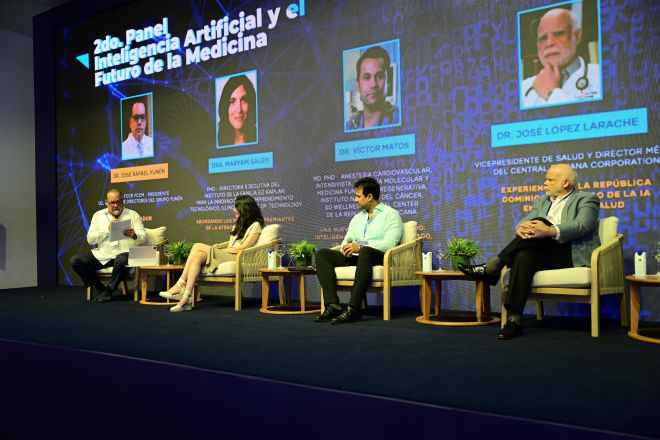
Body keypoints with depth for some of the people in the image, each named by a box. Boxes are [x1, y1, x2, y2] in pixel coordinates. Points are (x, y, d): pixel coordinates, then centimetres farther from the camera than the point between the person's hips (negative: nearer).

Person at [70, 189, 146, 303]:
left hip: (123, 253, -3)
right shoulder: (98, 215, 13)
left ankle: (108, 291, -12)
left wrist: (134, 235, -26)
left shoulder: (133, 215, 7)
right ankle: (100, 289, -2)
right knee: (75, 260, -16)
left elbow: (143, 238, -3)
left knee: (122, 260, -38)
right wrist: (108, 229, -8)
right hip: (101, 254, 3)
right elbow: (90, 239, 5)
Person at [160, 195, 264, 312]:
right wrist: (220, 247, 0)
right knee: (198, 255, -21)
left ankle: (181, 285, -20)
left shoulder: (255, 226, 4)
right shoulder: (238, 225, 31)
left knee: (198, 247, -21)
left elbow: (243, 248, -8)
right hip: (226, 257, 8)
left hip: (237, 259, -8)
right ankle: (186, 298, -29)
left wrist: (221, 250, -5)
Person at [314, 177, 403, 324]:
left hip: (379, 257, -7)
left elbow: (390, 243, -11)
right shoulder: (357, 217, 27)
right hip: (354, 257, 7)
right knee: (322, 254, -13)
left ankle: (353, 308, -43)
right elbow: (348, 239, 19)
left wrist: (361, 247, -21)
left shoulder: (391, 214, 5)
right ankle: (333, 305, -28)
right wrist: (347, 247, -8)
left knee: (365, 252, -41)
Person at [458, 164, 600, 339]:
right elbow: (525, 221, 8)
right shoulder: (541, 202, 24)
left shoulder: (586, 199, 7)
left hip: (573, 255, -4)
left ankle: (491, 268, -30)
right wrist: (521, 227, -20)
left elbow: (582, 226, -13)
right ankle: (514, 320, -37)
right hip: (544, 254, 4)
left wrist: (550, 231, -32)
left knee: (540, 221, -27)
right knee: (524, 256, -32)